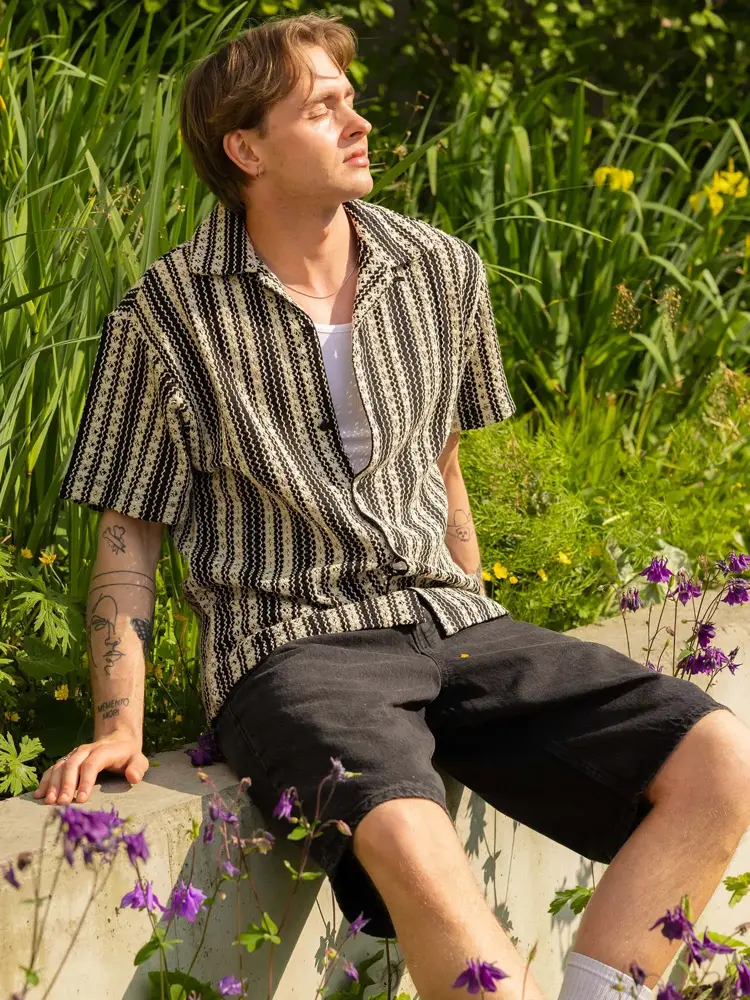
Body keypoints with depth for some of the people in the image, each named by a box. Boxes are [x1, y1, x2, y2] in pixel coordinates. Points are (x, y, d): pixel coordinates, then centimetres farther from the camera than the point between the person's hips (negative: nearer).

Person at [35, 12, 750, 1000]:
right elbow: (127, 537, 3)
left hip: (447, 623, 5)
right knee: (408, 840, -38)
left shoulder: (443, 273, 9)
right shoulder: (167, 316, -2)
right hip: (291, 649, -5)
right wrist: (119, 724, -9)